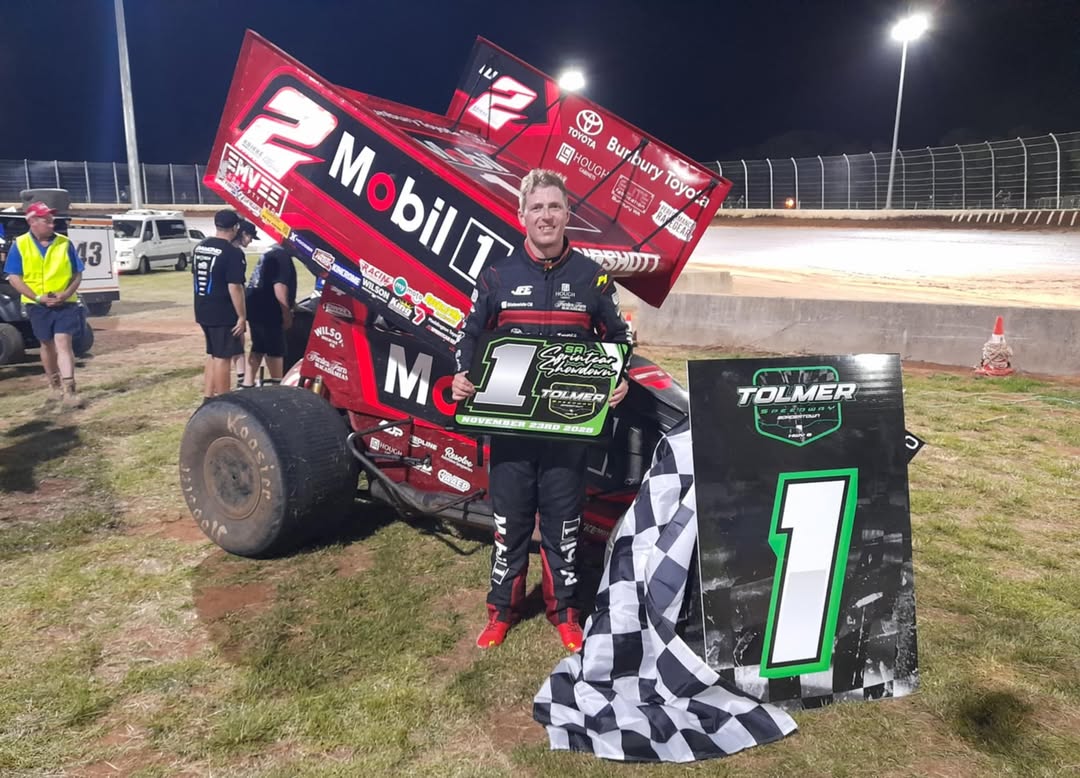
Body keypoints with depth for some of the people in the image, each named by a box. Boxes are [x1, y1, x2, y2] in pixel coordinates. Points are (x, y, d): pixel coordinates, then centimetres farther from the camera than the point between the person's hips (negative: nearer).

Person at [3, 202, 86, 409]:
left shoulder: (65, 243, 1)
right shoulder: (20, 245, -2)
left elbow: (77, 274, 3)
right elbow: (14, 278, -3)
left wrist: (66, 294, -13)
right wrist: (38, 298, -14)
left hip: (65, 303, -1)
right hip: (38, 305, 1)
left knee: (63, 343, -10)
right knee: (47, 345, 13)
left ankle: (68, 391, -14)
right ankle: (54, 386, 28)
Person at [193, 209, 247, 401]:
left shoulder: (199, 247, 9)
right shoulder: (233, 253, -17)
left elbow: (195, 277, 18)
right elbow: (234, 287, -20)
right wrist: (242, 316, -15)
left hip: (203, 312, 8)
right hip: (223, 314, -8)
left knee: (212, 355, 18)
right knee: (222, 357, -1)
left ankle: (207, 398, 21)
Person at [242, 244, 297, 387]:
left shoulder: (273, 253, 17)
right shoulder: (282, 257, -14)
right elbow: (279, 287, -22)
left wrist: (291, 304, 33)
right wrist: (287, 313, -16)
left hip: (258, 308, 10)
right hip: (267, 311, -10)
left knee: (258, 348, 15)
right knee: (276, 350, 1)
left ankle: (248, 384, 17)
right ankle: (277, 385, 9)